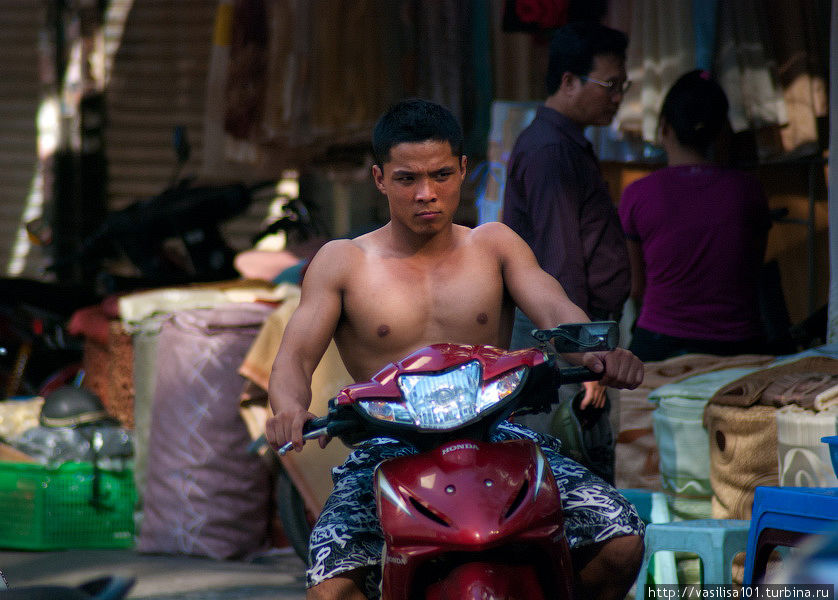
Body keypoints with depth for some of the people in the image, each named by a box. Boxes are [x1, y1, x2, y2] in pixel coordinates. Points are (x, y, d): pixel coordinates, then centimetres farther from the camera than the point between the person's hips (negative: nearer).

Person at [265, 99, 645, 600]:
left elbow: (555, 310, -1)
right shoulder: (342, 263, 10)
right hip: (388, 453, -2)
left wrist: (595, 353, -26)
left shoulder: (494, 245, 15)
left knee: (620, 542, -21)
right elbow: (295, 356, 0)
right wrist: (290, 408, -26)